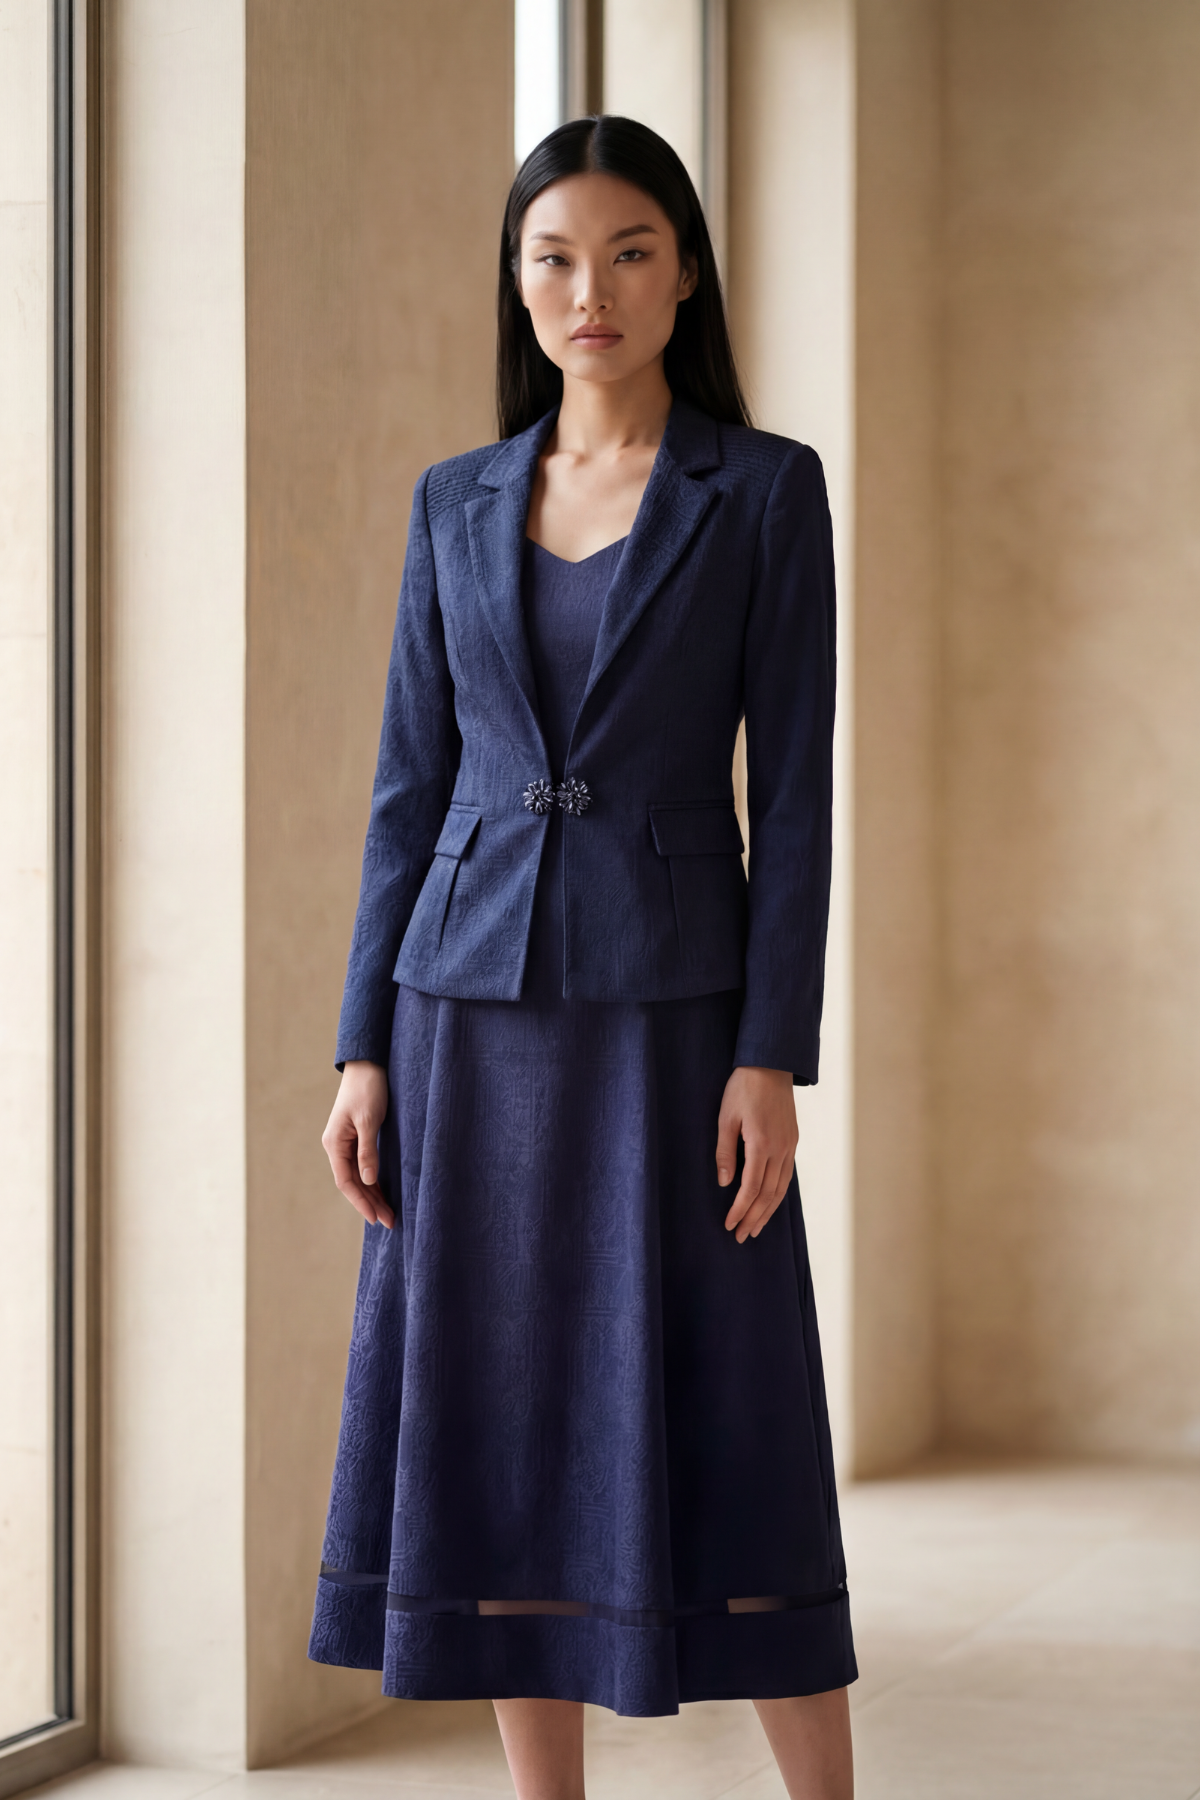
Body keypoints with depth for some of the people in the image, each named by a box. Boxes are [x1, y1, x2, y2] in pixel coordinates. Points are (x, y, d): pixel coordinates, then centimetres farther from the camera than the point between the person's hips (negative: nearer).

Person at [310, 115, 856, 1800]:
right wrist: (366, 1051, 2)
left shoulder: (767, 490, -1)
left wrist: (774, 1059, -12)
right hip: (476, 1022, 4)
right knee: (500, 1433, 5)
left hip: (670, 1015, -3)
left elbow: (795, 790, -4)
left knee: (725, 1433, -3)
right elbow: (411, 788, 9)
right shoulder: (459, 503, 9)